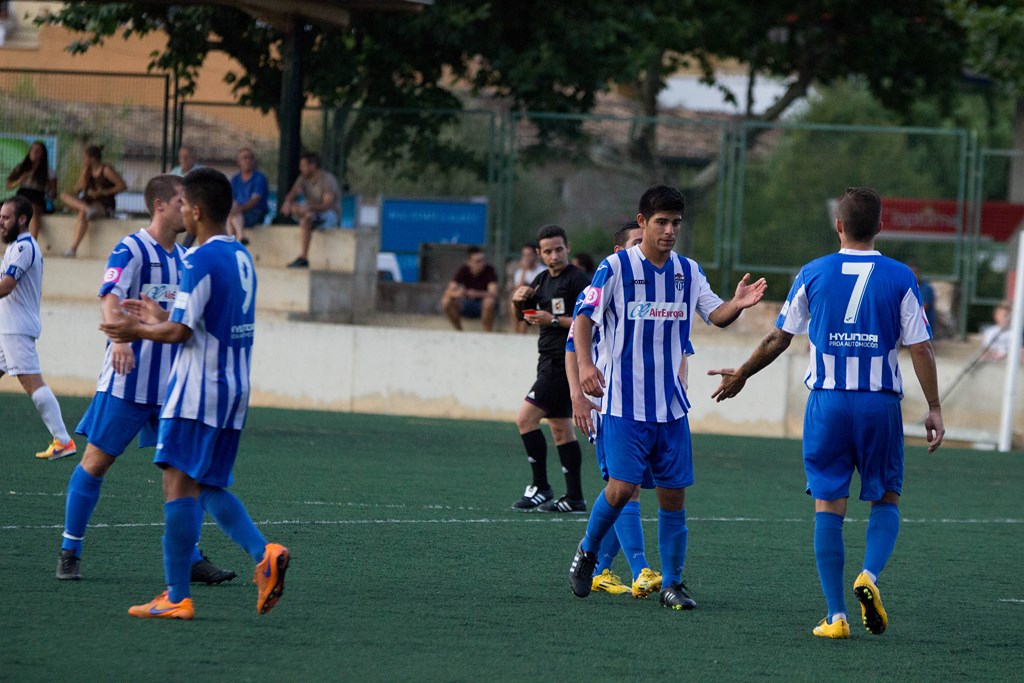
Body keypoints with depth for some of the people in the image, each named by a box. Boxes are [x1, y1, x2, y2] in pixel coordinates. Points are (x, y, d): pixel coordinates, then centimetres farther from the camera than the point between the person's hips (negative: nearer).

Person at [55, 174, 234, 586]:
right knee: (97, 460, -1)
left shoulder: (184, 258, 13)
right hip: (127, 379, -6)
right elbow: (110, 297, -26)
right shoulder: (131, 250, -10)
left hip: (172, 381, 7)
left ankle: (189, 559, 4)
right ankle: (69, 552, 8)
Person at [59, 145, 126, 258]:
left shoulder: (106, 170, -4)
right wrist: (84, 171, -1)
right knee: (64, 196, -12)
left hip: (104, 206, -7)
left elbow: (122, 186, -10)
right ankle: (88, 210, -35)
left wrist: (103, 192, -14)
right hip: (89, 202, 7)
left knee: (82, 213, -38)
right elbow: (78, 189, 6)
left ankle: (73, 248, -44)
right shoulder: (88, 171, 14)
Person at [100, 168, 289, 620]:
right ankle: (264, 555, -5)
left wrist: (140, 331, 0)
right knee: (210, 487, 15)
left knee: (180, 484, -6)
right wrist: (160, 319, 28)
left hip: (197, 393, -9)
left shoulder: (202, 260, -14)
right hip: (234, 392, 9)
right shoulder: (243, 259, 13)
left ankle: (177, 597, -7)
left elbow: (181, 331, -17)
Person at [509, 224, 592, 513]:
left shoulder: (578, 280, -11)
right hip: (551, 362, 9)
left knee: (525, 419, -14)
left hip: (566, 362, -9)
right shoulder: (543, 280, 15)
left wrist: (553, 320, -19)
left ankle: (540, 487, -9)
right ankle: (574, 498, 12)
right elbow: (519, 317, 22)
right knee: (560, 427, 10)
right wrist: (518, 300, 0)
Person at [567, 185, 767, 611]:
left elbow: (716, 315, 4)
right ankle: (588, 553, 13)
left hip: (671, 406, 4)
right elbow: (584, 318, -5)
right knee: (622, 487, -13)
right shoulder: (616, 268, -6)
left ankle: (672, 583, 12)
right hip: (624, 403, -4)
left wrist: (737, 305, -19)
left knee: (673, 495, 2)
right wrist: (585, 364, -21)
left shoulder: (688, 271, 8)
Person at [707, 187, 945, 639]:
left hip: (827, 402, 1)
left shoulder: (813, 274, 2)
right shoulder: (899, 278, -1)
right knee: (886, 499, 15)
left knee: (828, 505, 5)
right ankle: (870, 575, -13)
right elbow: (920, 348, -3)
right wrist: (934, 409, 4)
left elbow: (778, 339, 8)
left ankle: (836, 616, 0)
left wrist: (741, 375, 24)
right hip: (880, 402, -1)